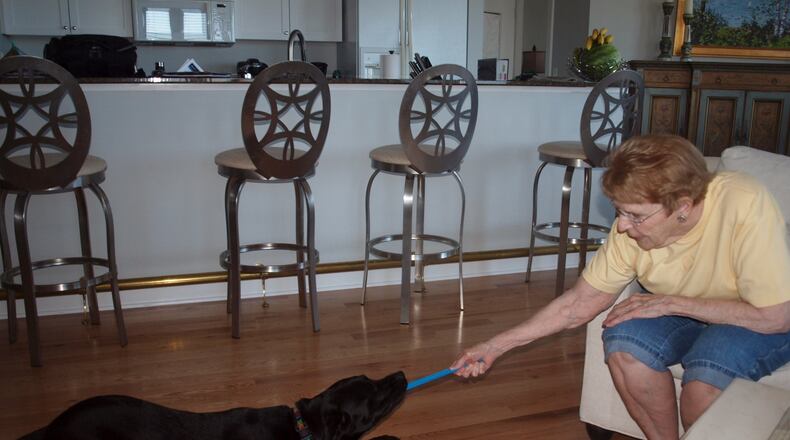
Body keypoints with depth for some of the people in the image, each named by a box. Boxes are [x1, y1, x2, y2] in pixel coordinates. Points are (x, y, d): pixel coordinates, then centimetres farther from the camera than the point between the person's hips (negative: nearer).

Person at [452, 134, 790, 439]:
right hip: (685, 315, 4)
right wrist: (496, 346, -13)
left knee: (708, 367, -33)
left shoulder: (745, 207, -33)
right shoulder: (632, 226, -19)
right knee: (623, 340, -24)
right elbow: (580, 303, -10)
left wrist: (671, 302, -27)